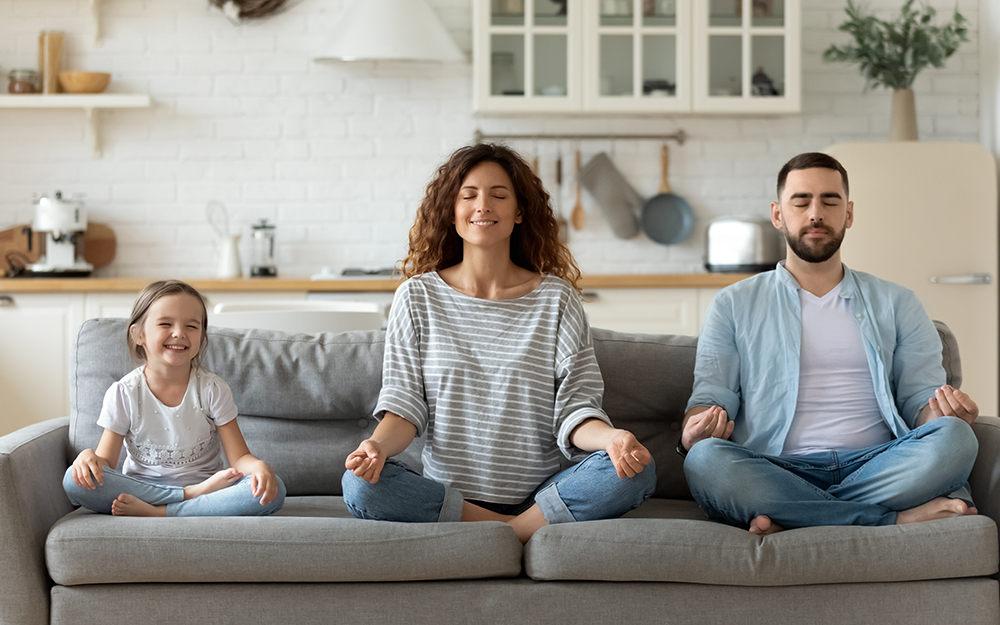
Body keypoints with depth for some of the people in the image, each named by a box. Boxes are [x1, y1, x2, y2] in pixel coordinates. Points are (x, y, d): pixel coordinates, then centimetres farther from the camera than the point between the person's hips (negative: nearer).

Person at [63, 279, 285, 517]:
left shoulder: (213, 390, -2)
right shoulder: (123, 394, -3)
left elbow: (239, 458, -5)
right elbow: (107, 460, -1)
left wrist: (259, 466, -29)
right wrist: (89, 456, -26)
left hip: (206, 485, 0)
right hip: (140, 488, 0)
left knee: (273, 491, -28)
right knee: (74, 480, -28)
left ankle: (155, 513, -30)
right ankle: (192, 495, -25)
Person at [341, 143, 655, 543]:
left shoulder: (556, 298, 5)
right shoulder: (417, 298, 7)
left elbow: (574, 407, -1)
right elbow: (404, 401, 2)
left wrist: (610, 438, -24)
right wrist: (378, 444, -21)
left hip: (542, 496, 0)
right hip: (444, 496, 1)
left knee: (636, 472, -26)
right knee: (361, 484, -29)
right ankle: (516, 531, -17)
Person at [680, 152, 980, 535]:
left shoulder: (896, 304, 22)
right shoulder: (734, 305, 18)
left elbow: (920, 394, 14)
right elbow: (711, 395, 10)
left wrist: (943, 411, -11)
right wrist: (693, 432, -15)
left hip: (873, 467, 2)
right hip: (776, 472, -1)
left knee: (954, 437, -29)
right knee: (705, 460, -35)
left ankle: (791, 521, -26)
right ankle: (900, 517, -30)